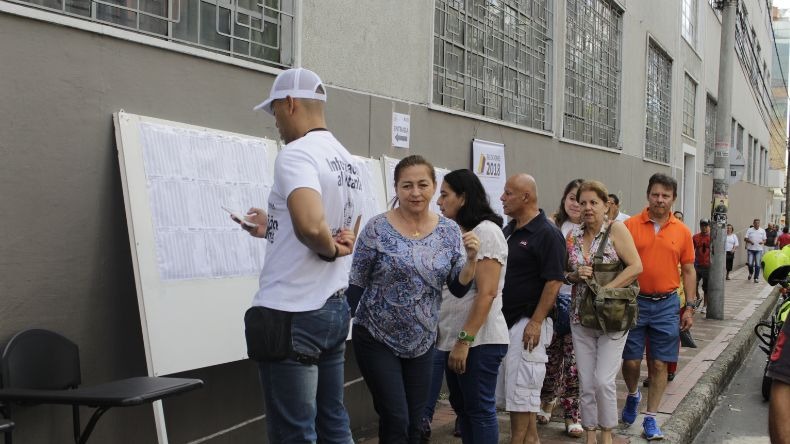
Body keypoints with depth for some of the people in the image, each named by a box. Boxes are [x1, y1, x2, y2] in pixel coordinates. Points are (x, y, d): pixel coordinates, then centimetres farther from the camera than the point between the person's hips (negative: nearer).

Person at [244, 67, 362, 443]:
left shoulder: (296, 153, -16)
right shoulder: (347, 161, 11)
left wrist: (331, 249, -13)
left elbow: (312, 227, -34)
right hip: (335, 308, 9)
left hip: (292, 314, -9)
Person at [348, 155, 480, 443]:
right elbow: (356, 284, -6)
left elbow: (459, 289, 1)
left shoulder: (449, 231, -2)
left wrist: (471, 259, -16)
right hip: (377, 340, -4)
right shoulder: (377, 229, -12)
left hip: (423, 342, 4)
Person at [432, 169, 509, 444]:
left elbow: (487, 292, -18)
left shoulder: (486, 231, -11)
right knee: (461, 406, 15)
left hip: (480, 339, -9)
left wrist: (465, 339, -20)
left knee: (479, 409, -1)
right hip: (453, 338, 9)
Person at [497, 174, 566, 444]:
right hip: (505, 320, 9)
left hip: (528, 322, -9)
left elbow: (554, 281, -17)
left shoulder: (547, 234, -13)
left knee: (520, 391, -4)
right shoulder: (509, 230, 12)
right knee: (508, 388, 14)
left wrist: (536, 322, -21)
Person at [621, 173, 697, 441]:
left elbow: (688, 271, 8)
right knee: (631, 361, 4)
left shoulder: (682, 231, 3)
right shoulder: (630, 226, -4)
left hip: (666, 304, 1)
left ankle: (650, 419, 17)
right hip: (634, 301, -1)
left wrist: (690, 307, 3)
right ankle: (633, 395, 35)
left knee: (659, 364, 5)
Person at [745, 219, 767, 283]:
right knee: (750, 263, -3)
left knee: (757, 265, -2)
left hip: (759, 250, 1)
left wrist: (762, 242, -13)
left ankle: (756, 278, 6)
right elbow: (745, 239, 2)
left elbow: (764, 240, 10)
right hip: (750, 249, -1)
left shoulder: (762, 231, 7)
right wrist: (749, 241, -18)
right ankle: (751, 273, 28)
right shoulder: (749, 230, 2)